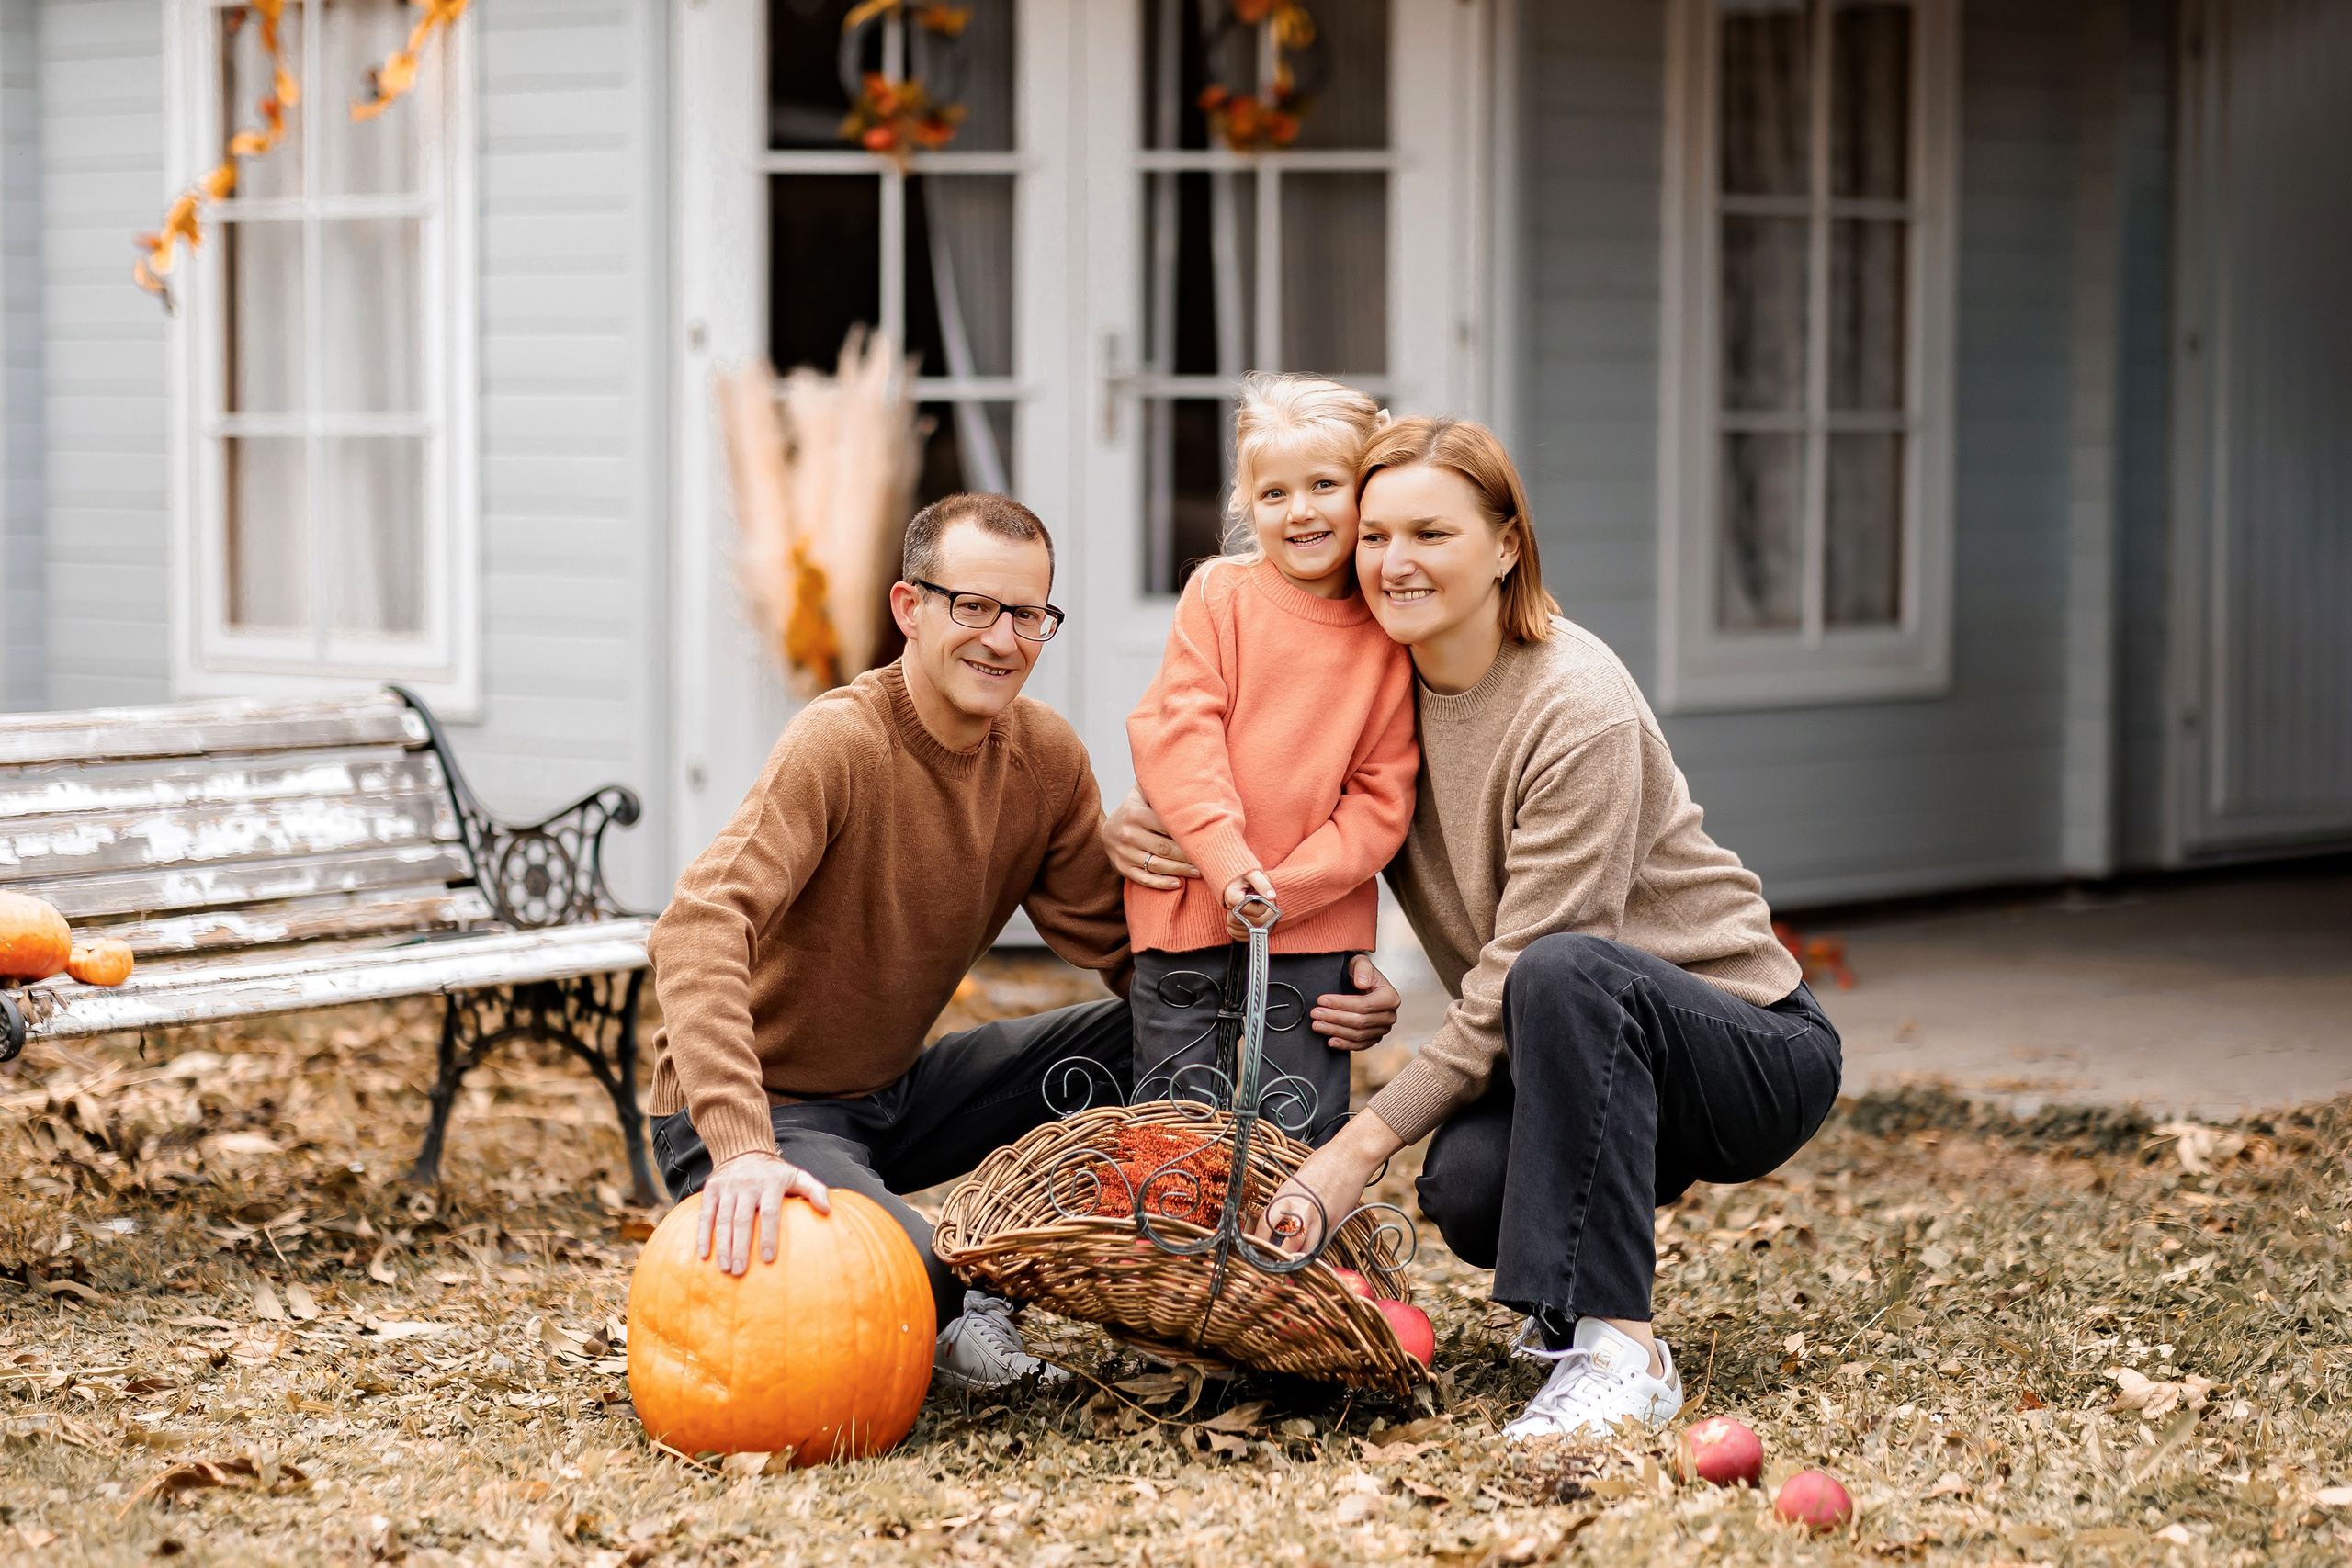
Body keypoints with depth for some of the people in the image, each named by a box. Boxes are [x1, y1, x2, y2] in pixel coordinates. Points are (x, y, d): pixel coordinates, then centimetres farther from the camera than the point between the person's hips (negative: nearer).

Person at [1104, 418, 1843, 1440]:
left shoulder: (1578, 710, -21)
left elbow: (1515, 981, -23)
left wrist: (1364, 1141, -23)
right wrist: (1148, 826, -4)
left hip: (1757, 1054, -5)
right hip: (1575, 1053, 5)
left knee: (1567, 972, -38)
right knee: (1467, 1184, -29)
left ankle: (1619, 1349, -34)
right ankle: (1572, 1292, 6)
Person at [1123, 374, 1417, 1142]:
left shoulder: (1393, 635, 0)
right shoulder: (1218, 594, -1)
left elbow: (1381, 797, -2)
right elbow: (1174, 732, -8)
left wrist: (1288, 888, -14)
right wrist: (1228, 862, -20)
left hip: (1316, 922, 0)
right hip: (1186, 901, 0)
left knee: (1302, 1134, 4)